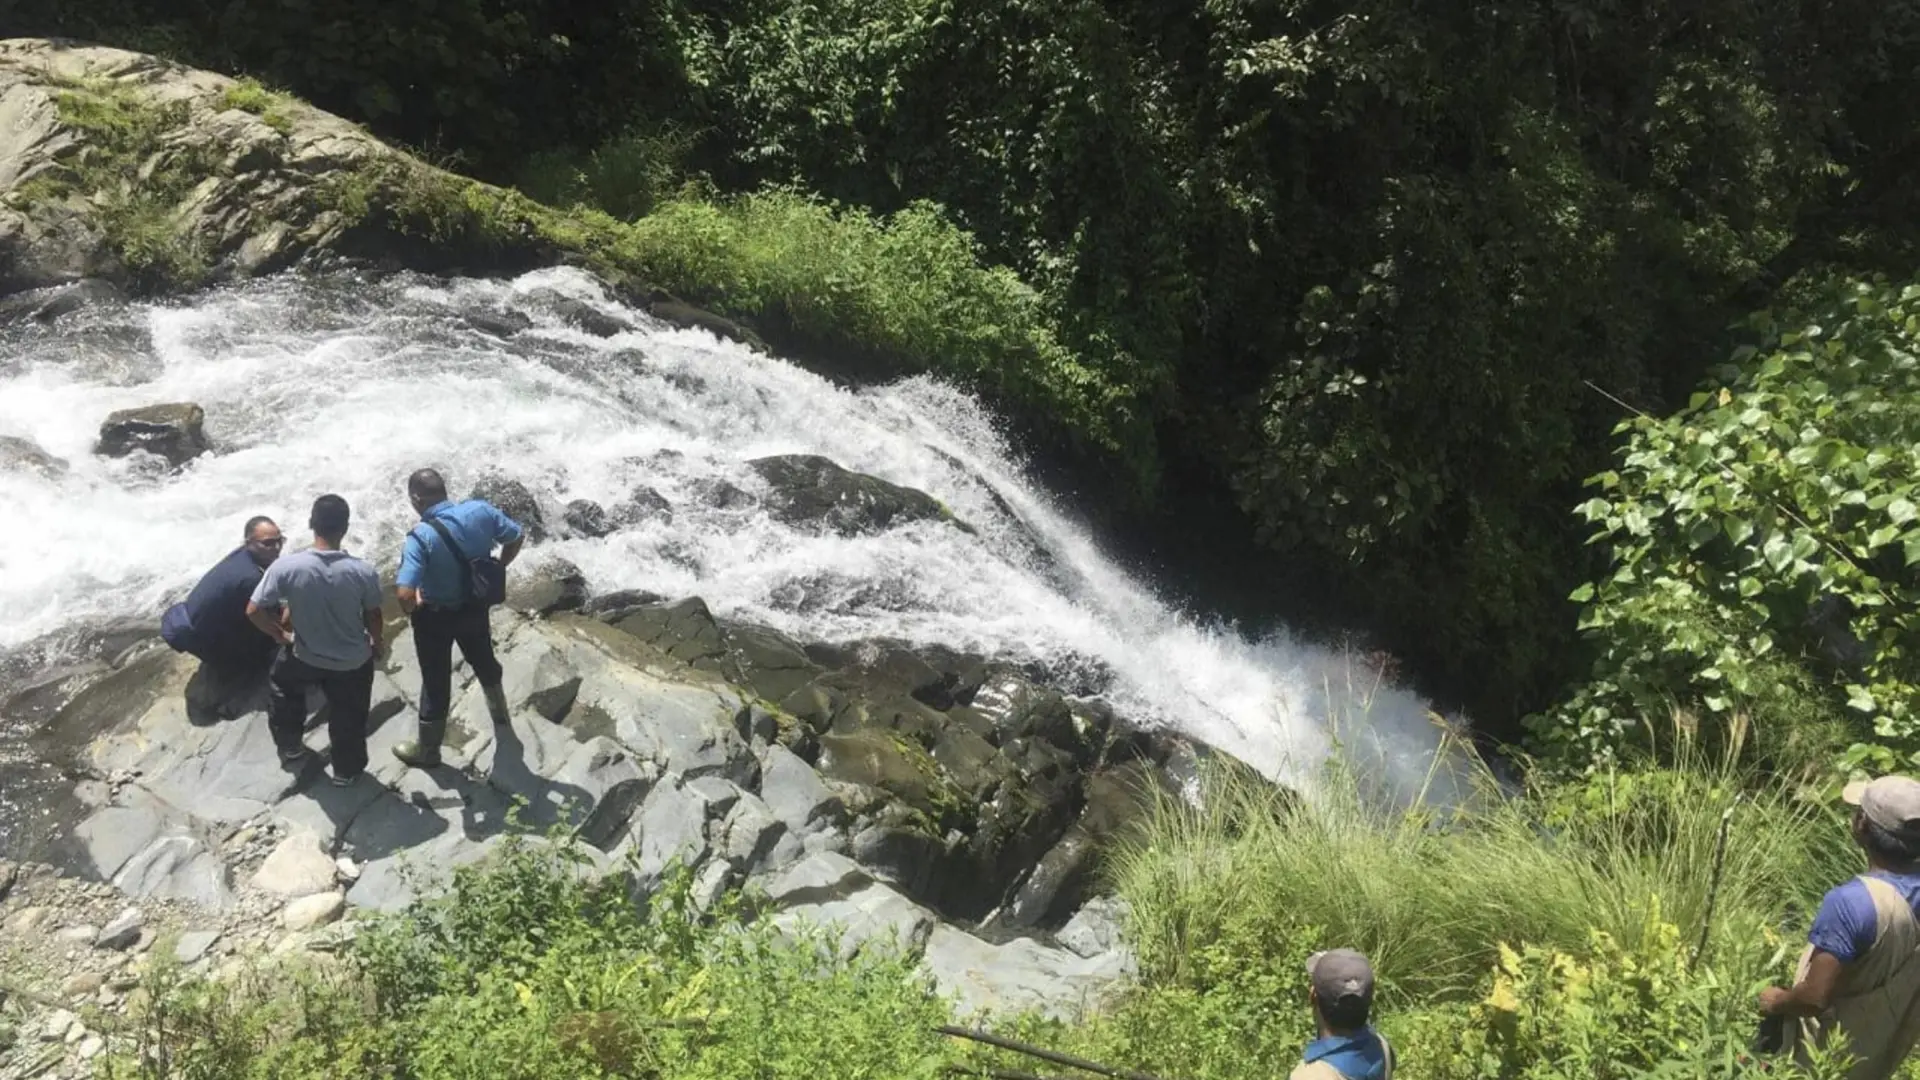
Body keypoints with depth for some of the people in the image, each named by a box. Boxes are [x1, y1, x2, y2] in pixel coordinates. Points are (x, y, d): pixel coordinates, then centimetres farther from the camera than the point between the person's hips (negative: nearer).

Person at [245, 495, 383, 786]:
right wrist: (376, 642, 13)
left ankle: (290, 747, 50)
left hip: (305, 656, 1)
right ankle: (347, 770, 44)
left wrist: (281, 636, 2)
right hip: (353, 661, -1)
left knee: (281, 684, 35)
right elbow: (373, 616, -10)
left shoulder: (287, 566, -26)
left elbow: (254, 611, -18)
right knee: (348, 717, 24)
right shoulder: (363, 572, -26)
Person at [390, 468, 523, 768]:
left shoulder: (421, 537, -31)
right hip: (476, 606, 5)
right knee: (483, 658, 32)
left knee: (436, 681, 14)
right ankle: (499, 710, 57)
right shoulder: (481, 510, -16)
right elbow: (517, 537, -1)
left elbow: (404, 594, -36)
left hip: (436, 617, -5)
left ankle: (427, 749, 34)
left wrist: (412, 608, -13)